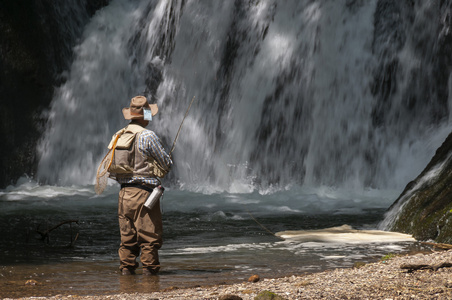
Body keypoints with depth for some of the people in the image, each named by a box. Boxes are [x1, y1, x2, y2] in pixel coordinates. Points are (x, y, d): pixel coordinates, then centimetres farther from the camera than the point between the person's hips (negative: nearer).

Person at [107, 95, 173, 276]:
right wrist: (168, 161, 19)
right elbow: (166, 164, -3)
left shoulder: (118, 137, 11)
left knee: (127, 234, 11)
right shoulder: (147, 136, -10)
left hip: (124, 192, 7)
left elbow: (111, 171, 15)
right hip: (143, 193, -7)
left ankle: (126, 267, 10)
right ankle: (149, 267, 1)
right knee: (149, 234, 0)